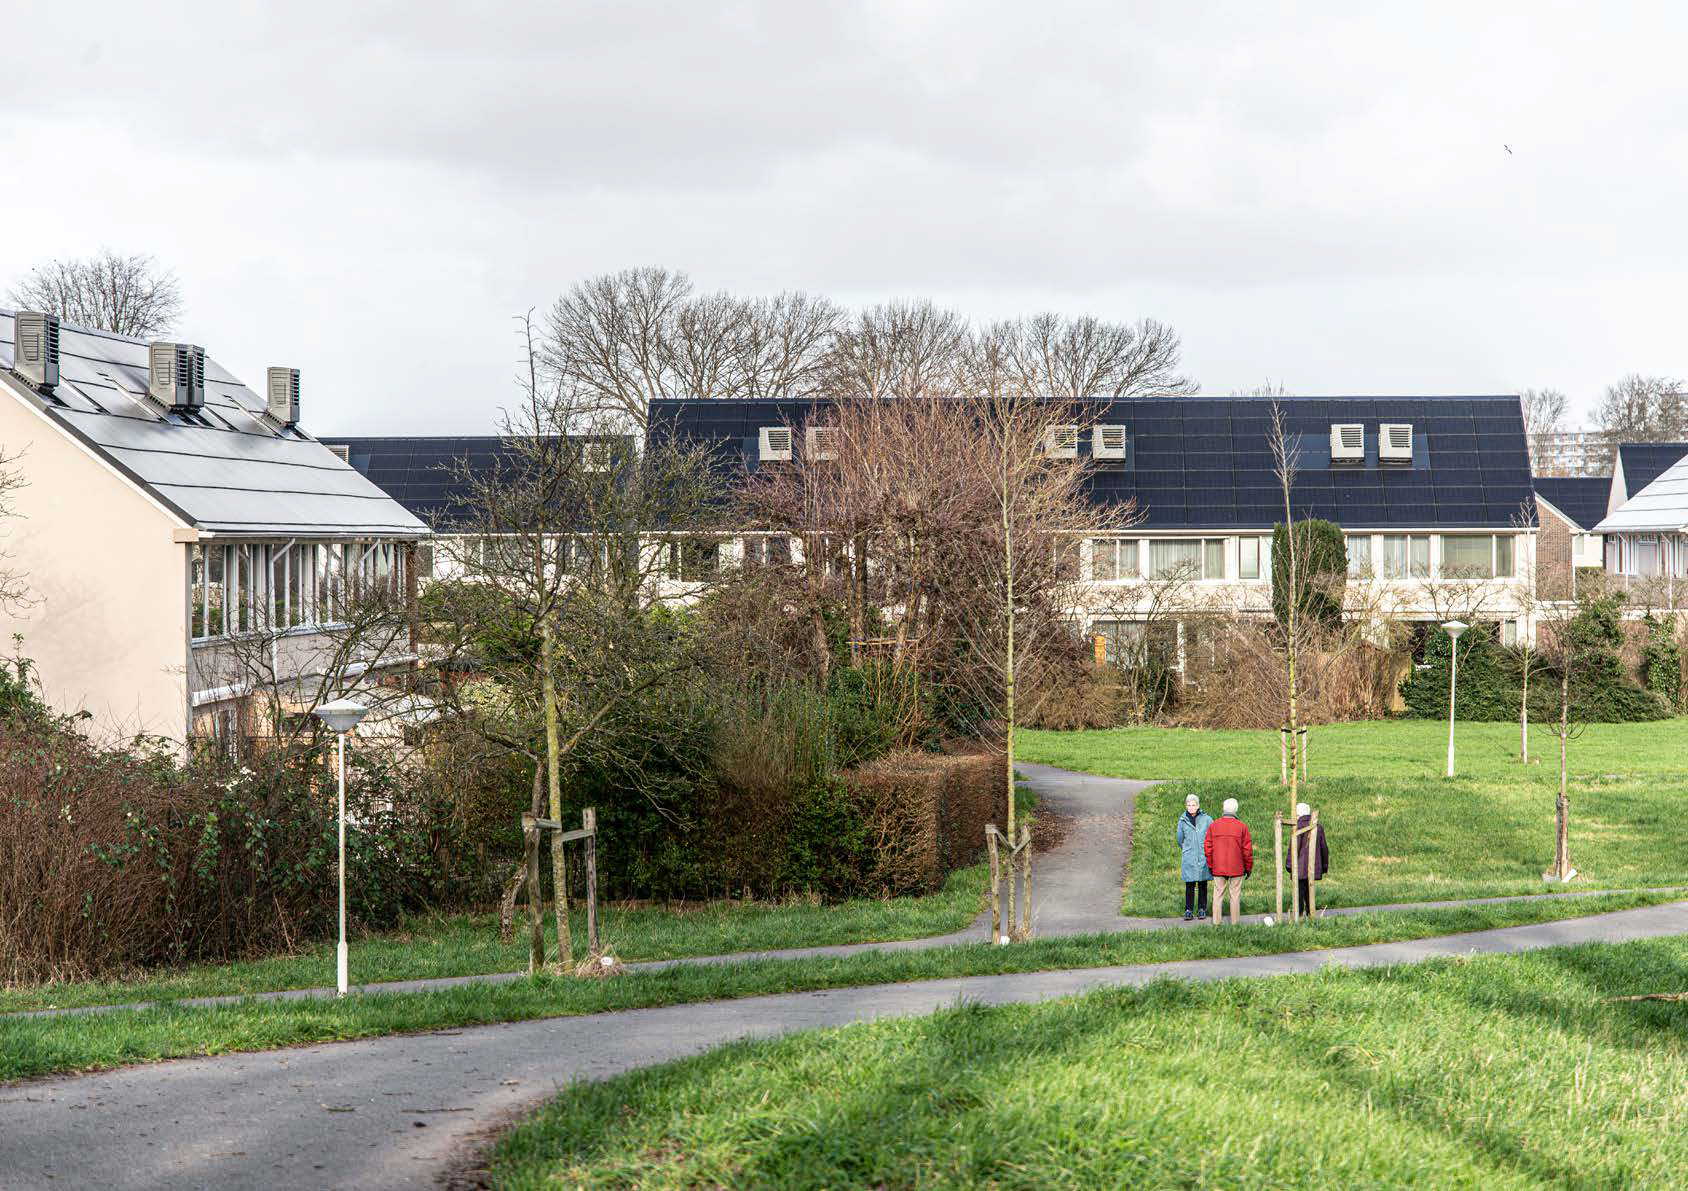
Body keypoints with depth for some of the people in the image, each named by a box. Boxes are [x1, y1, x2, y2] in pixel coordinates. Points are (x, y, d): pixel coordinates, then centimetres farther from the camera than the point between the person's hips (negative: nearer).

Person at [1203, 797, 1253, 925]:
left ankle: (1216, 921, 7)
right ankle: (1235, 922, 6)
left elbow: (1207, 847, 1)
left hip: (1218, 869, 2)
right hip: (1236, 869, -2)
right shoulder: (1242, 826, -7)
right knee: (1235, 895, 5)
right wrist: (1248, 867, 7)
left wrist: (1210, 865, 12)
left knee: (1218, 894, 8)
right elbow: (1247, 850, -4)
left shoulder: (1214, 825, -1)